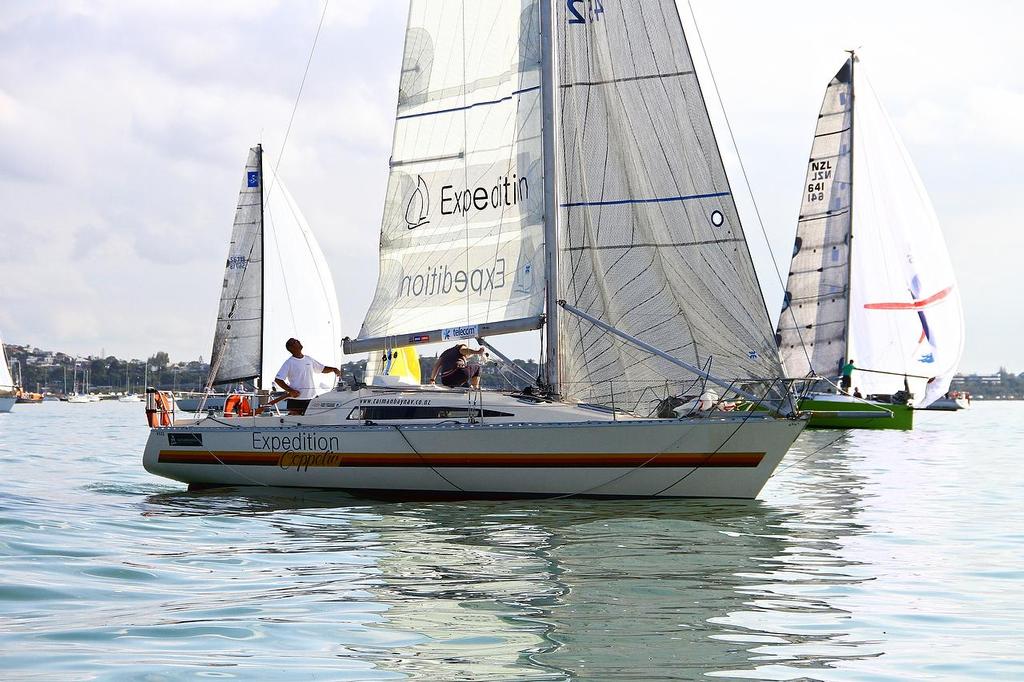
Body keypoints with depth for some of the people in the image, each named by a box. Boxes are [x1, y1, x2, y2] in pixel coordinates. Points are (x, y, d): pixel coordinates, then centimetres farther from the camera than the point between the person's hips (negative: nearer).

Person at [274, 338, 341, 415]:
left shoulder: (309, 360, 11)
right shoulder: (289, 363, -6)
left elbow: (323, 369, 21)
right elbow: (278, 380, -9)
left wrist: (333, 369, 1)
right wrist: (290, 391, -18)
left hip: (311, 398, 5)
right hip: (296, 399, -5)